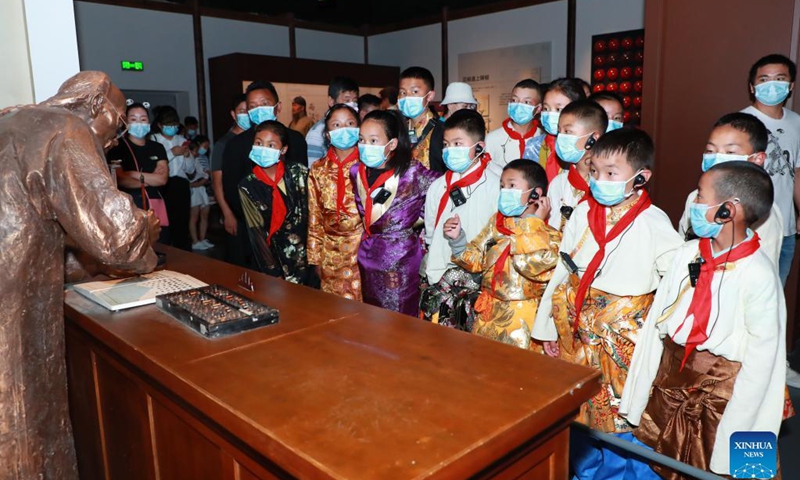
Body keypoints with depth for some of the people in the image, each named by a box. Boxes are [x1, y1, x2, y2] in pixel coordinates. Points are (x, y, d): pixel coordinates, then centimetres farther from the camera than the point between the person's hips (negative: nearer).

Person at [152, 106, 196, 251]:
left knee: (182, 225, 8)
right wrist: (171, 153, -13)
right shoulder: (154, 140, 2)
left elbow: (190, 170, 17)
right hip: (163, 186, -4)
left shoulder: (182, 140, 17)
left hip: (181, 186, 4)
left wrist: (187, 155, 1)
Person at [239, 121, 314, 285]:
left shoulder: (300, 173, -3)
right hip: (277, 260, 0)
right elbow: (256, 233, -5)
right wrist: (274, 275, -8)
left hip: (308, 256, 1)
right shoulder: (247, 186, -4)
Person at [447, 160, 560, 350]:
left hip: (522, 317, -5)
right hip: (488, 313, 5)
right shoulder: (497, 222, 6)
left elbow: (533, 264, -29)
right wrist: (457, 239, -4)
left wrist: (534, 223, -17)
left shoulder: (549, 235, -10)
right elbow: (475, 260, 12)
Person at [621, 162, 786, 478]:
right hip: (669, 377, 5)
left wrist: (736, 427, -11)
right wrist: (639, 392, 5)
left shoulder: (758, 274, -18)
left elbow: (761, 357, -14)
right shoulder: (687, 254, -2)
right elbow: (656, 322, 2)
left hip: (719, 389, -5)